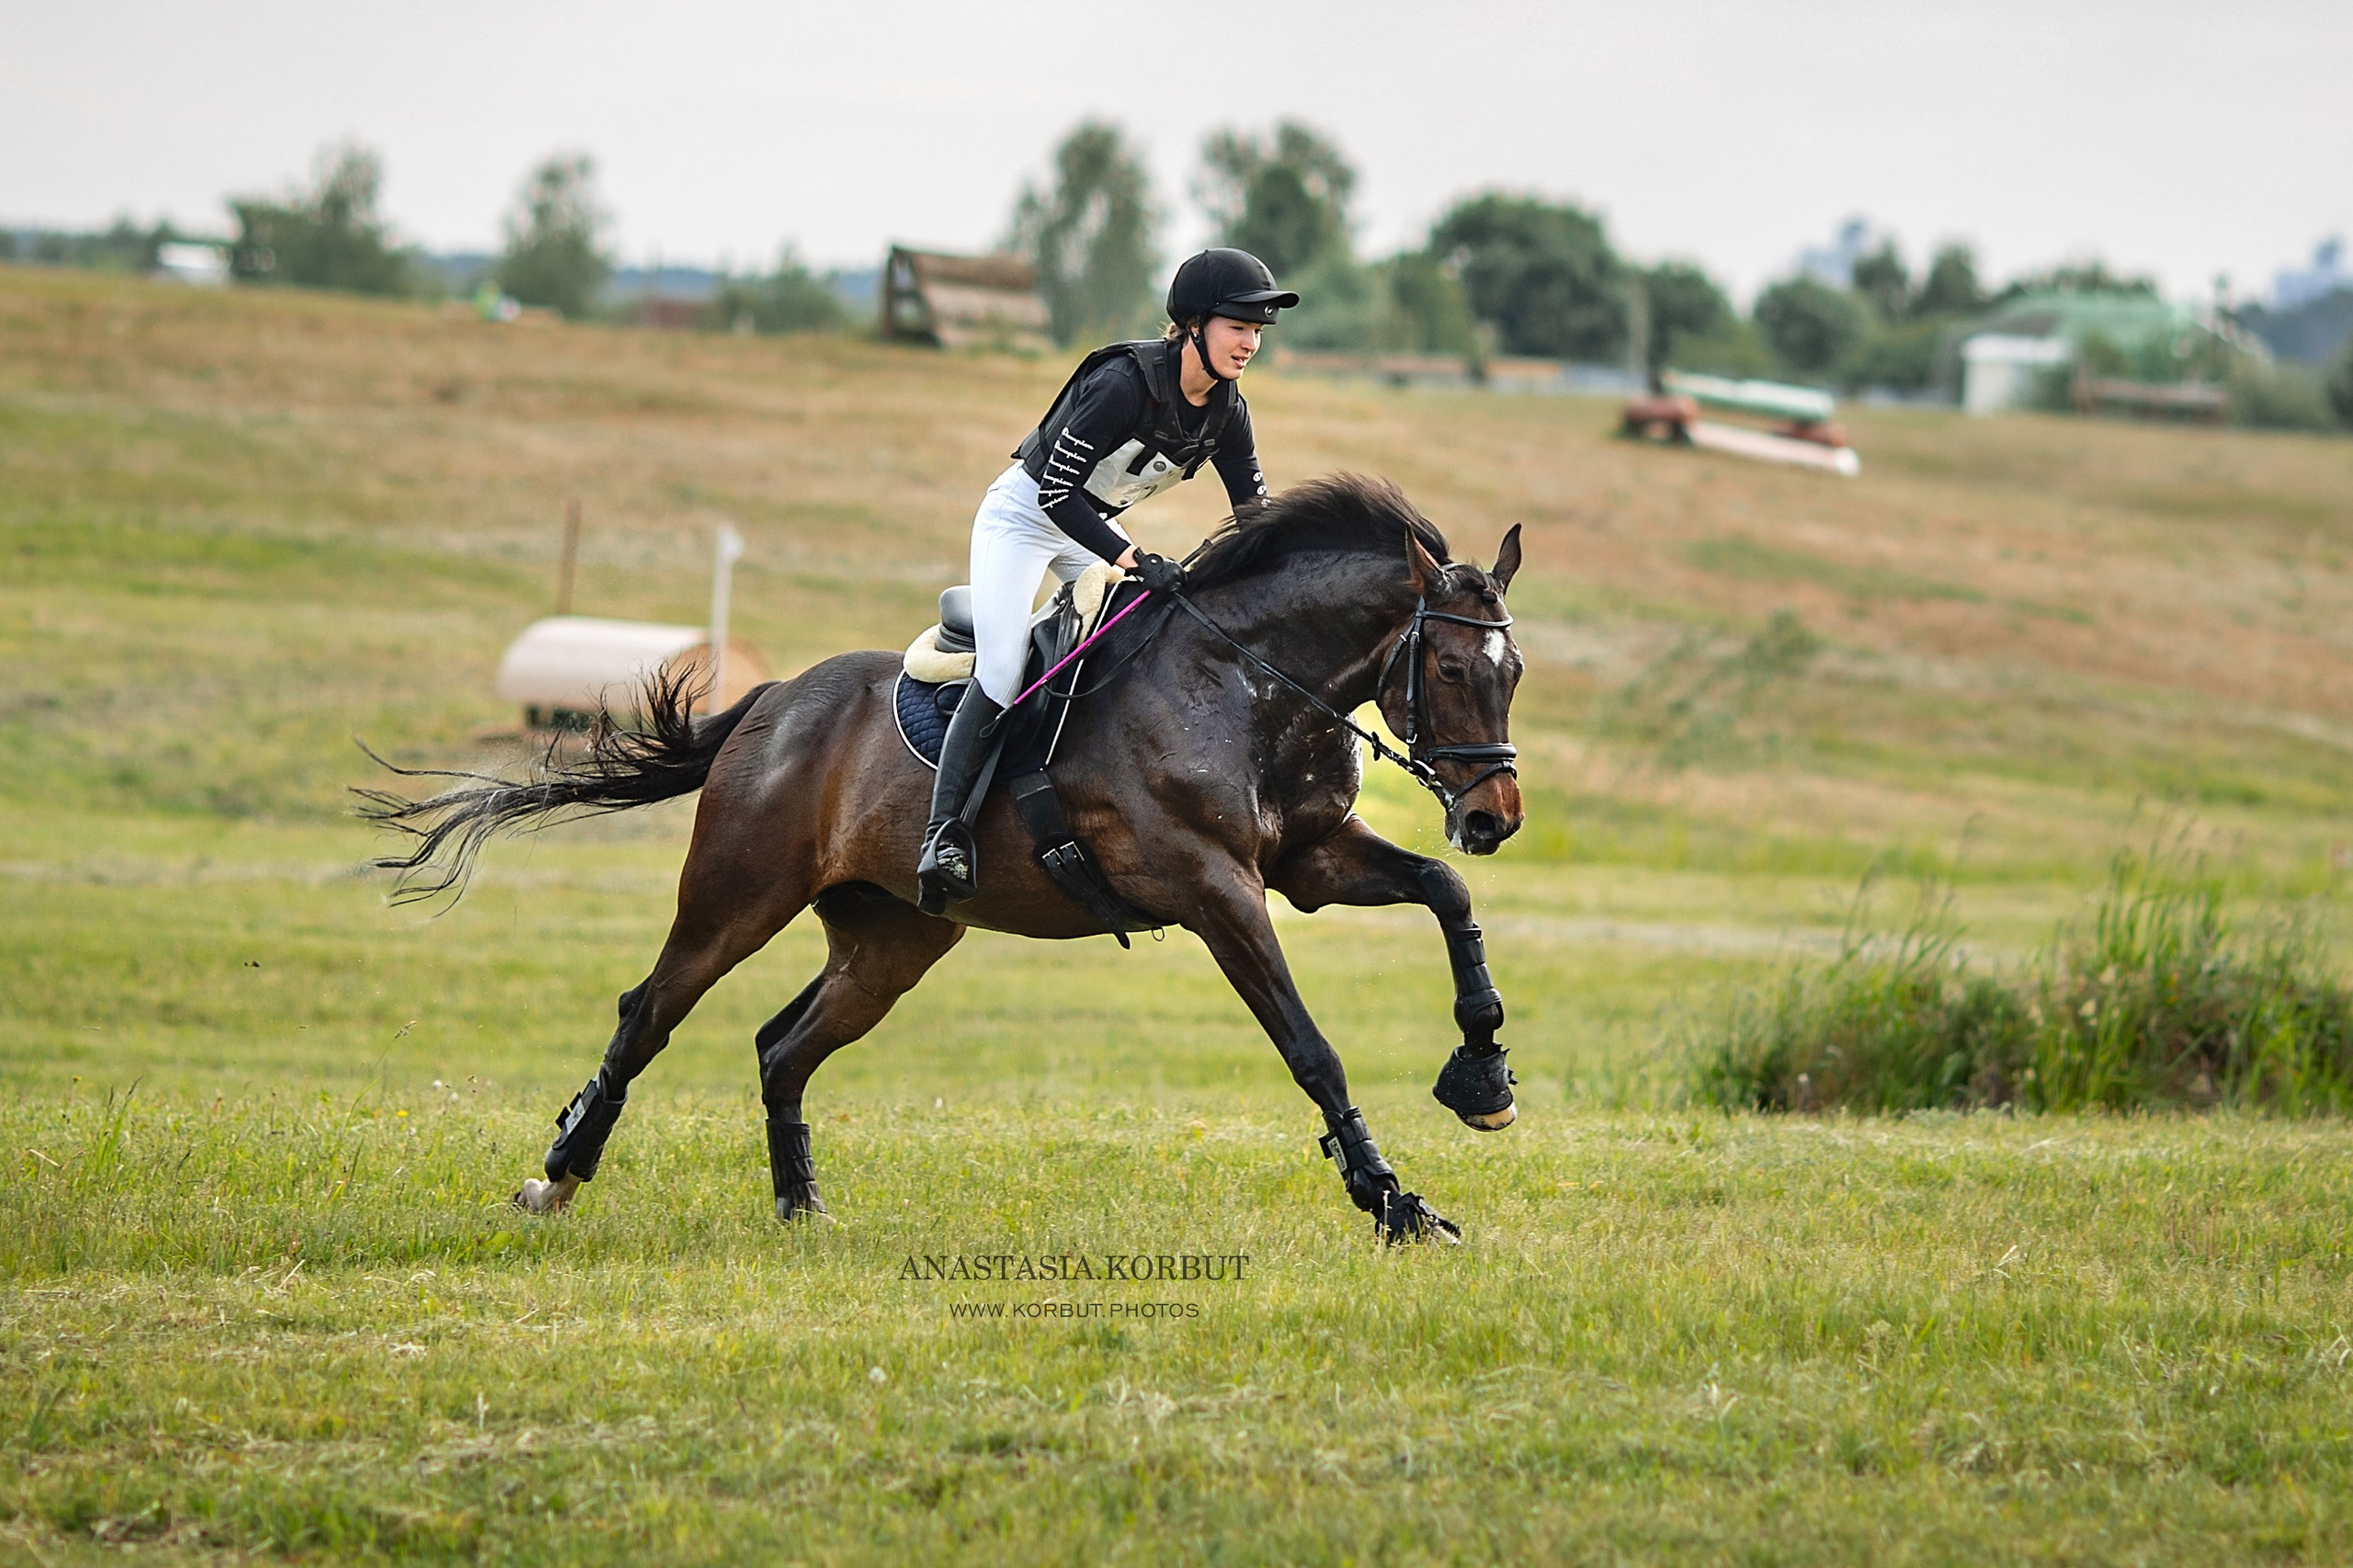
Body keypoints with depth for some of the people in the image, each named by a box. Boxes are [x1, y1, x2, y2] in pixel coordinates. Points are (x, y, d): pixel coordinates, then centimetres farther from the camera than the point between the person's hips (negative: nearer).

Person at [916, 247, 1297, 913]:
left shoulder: (1226, 411, -10)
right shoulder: (1124, 383, -32)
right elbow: (1056, 493, -31)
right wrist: (1134, 560, -38)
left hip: (1093, 528, 7)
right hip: (1022, 516, -7)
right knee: (1001, 676, -19)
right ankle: (944, 832, -18)